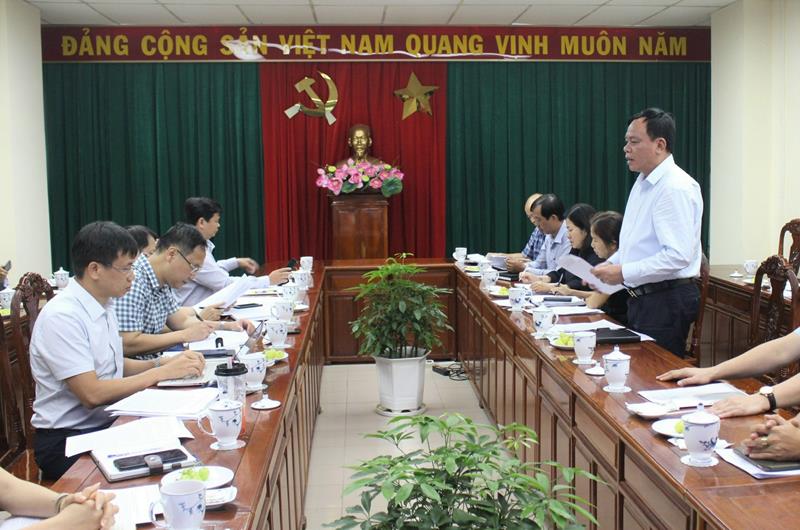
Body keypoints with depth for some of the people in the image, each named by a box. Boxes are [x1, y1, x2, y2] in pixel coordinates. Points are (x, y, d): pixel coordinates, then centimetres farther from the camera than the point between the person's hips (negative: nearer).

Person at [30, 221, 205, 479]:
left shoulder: (105, 305, 8)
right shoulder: (61, 316, -19)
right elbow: (92, 394, -23)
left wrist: (165, 362, 0)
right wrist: (161, 373, -18)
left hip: (107, 424, 8)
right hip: (67, 441, -8)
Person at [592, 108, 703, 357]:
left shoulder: (676, 188, -17)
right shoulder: (642, 183, 14)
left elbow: (678, 255, -26)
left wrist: (624, 272, -21)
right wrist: (609, 265, 7)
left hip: (665, 301, -9)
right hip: (642, 298, 9)